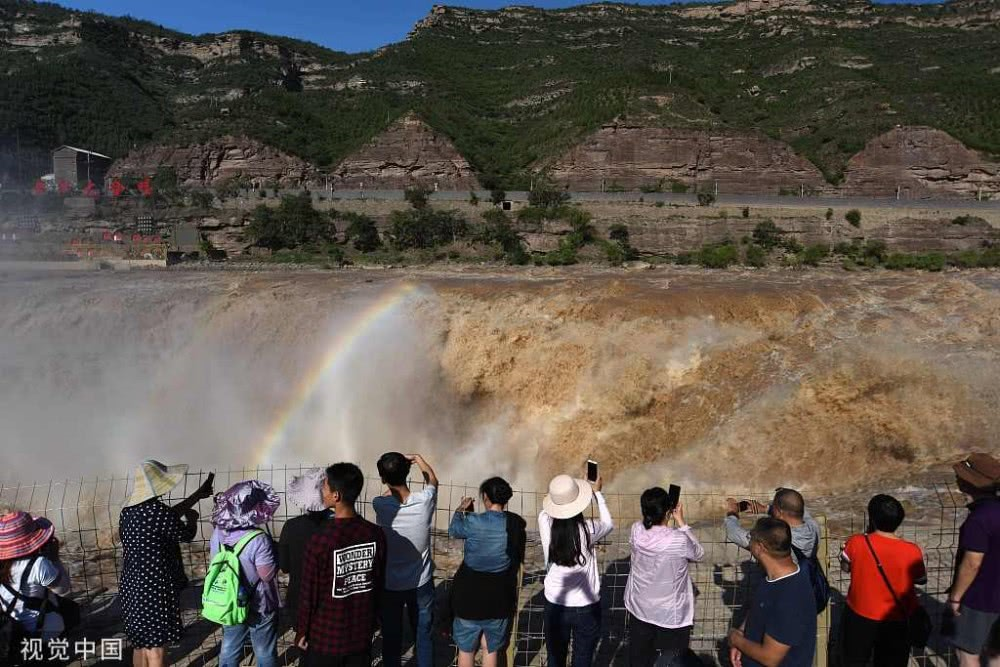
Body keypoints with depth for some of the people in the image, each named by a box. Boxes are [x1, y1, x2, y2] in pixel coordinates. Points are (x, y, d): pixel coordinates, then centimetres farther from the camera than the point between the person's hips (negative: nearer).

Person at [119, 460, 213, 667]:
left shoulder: (129, 510, 4)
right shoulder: (157, 511, -22)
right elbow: (187, 534, -8)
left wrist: (198, 495, 24)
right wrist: (192, 516, 13)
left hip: (133, 587, 8)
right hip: (154, 590, -8)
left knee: (141, 645, 21)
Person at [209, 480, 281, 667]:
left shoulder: (218, 532, -11)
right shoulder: (259, 540, -30)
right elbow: (268, 575, -23)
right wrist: (274, 551, -8)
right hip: (258, 608, -5)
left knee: (229, 649, 23)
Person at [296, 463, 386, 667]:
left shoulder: (321, 539, -23)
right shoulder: (376, 534, -10)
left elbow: (309, 592, -13)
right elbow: (379, 585, 2)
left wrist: (301, 631, 3)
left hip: (326, 637, -3)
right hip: (362, 634, 4)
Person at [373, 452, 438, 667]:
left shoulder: (379, 505, -22)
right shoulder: (424, 500, -21)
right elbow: (433, 480, 3)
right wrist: (417, 458, 15)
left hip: (389, 585, 0)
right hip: (421, 583, 0)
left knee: (391, 636, 18)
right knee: (424, 634, 20)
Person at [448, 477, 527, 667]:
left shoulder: (473, 522, -18)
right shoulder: (517, 524, -9)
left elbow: (453, 531, 4)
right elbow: (518, 560, 2)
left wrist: (460, 510, 24)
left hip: (470, 595, -2)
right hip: (500, 597, 3)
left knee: (466, 649, 16)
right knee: (491, 650, 19)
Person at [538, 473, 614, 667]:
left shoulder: (545, 523, -18)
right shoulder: (588, 530, -22)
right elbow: (609, 524, 2)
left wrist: (561, 496, 18)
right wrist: (597, 492, 10)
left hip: (555, 606, 2)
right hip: (587, 608, -2)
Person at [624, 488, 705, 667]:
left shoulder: (636, 531, -15)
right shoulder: (679, 539, -27)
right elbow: (699, 554, -5)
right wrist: (681, 522, -5)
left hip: (639, 609, 4)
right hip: (671, 614, -4)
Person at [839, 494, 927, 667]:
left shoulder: (856, 543, -20)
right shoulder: (911, 551, -20)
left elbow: (845, 567, 1)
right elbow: (921, 579, 0)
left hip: (860, 616, 0)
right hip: (896, 620, 1)